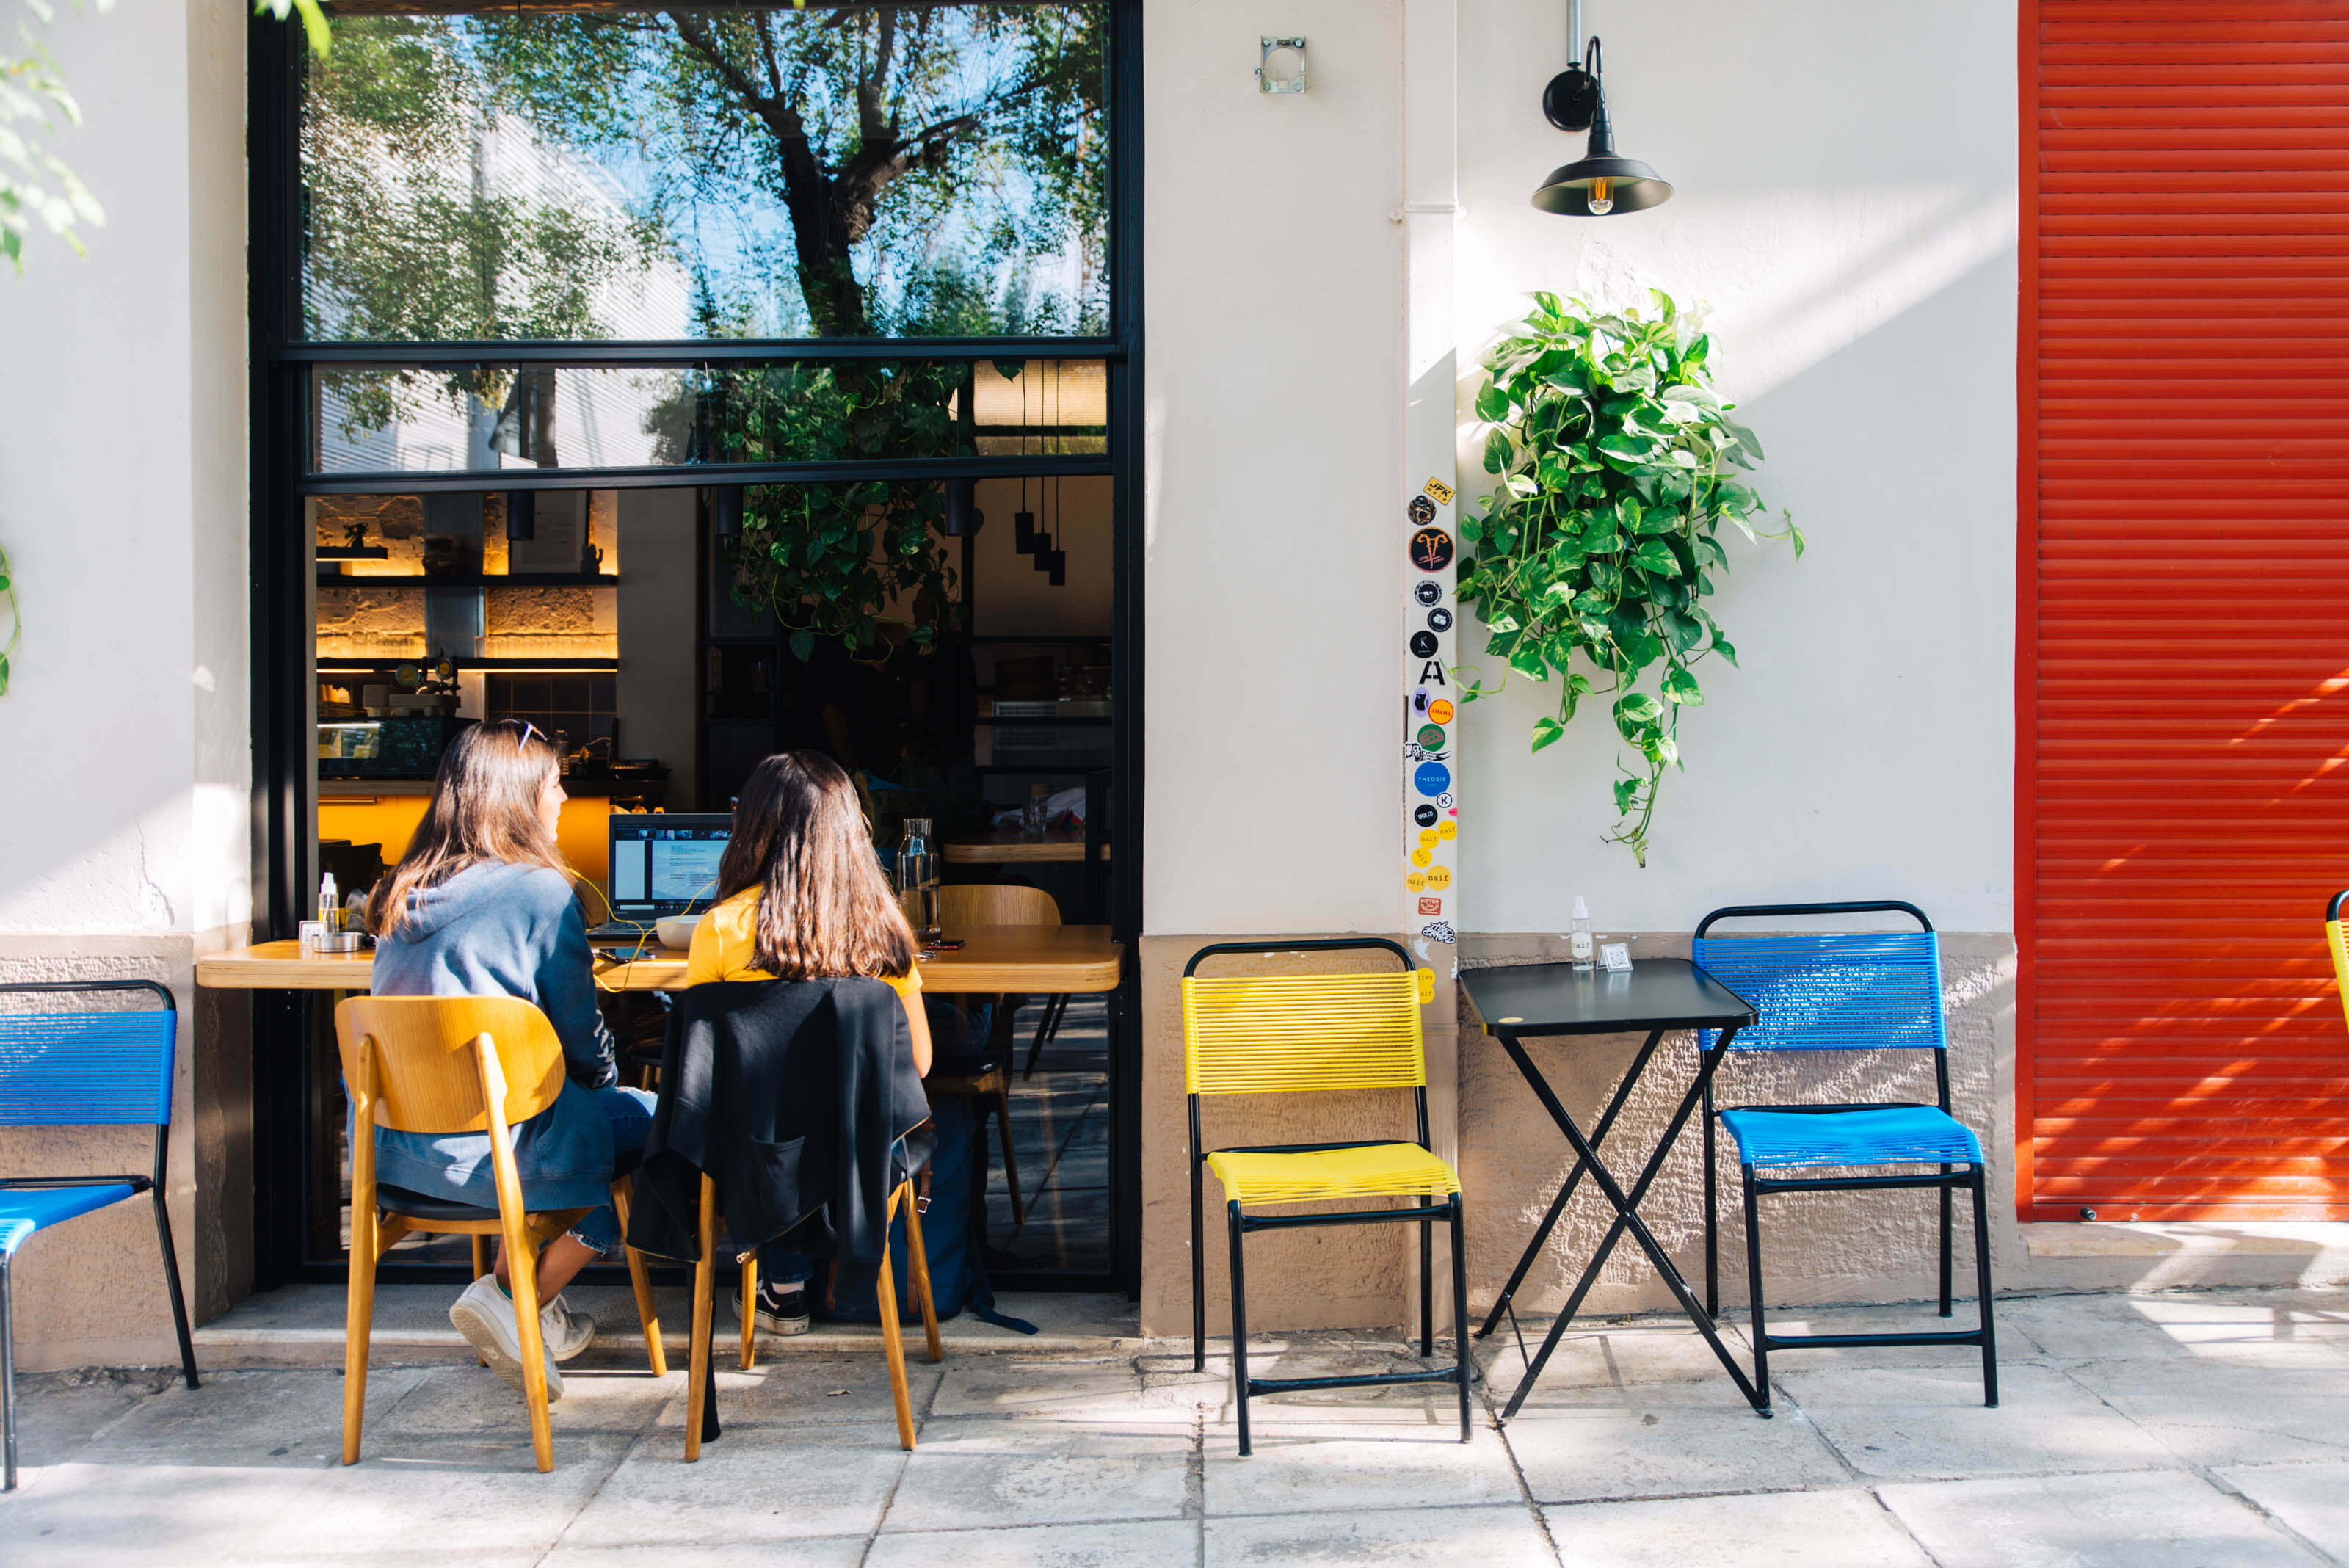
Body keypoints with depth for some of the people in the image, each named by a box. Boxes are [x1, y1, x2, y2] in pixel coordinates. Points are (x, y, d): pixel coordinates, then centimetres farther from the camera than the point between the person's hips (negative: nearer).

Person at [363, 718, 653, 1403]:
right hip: (487, 1148, -8)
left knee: (573, 1113, 28)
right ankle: (526, 1304, 9)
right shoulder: (539, 891, -13)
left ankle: (508, 1286, 21)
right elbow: (582, 1033, -7)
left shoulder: (401, 892, 9)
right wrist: (608, 1079, 16)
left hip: (393, 1143, 8)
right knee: (650, 1120, 11)